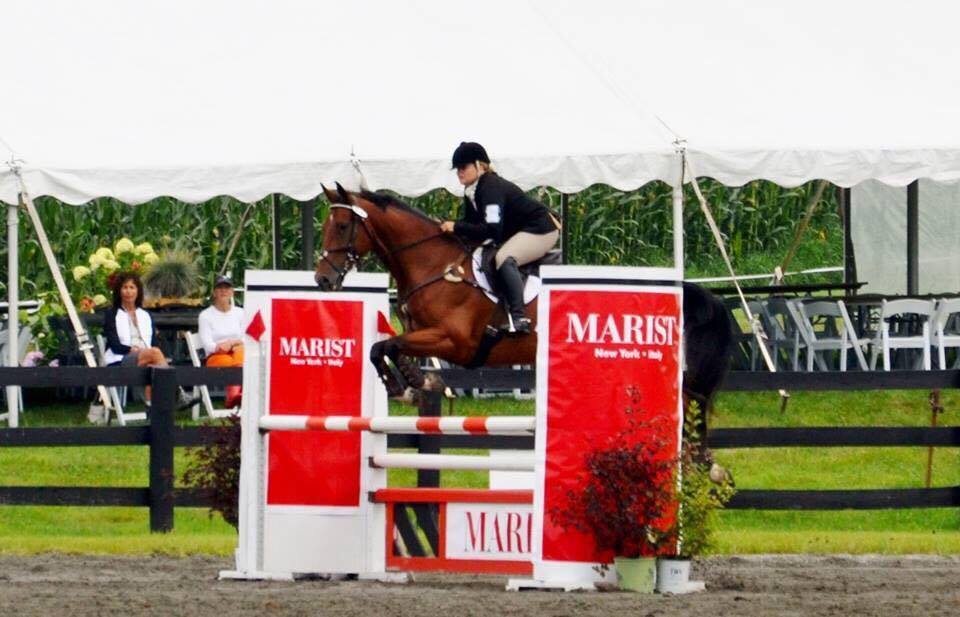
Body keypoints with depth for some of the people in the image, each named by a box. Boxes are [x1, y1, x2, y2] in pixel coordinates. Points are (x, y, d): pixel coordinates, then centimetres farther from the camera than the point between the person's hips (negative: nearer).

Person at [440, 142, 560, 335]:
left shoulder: (491, 188, -27)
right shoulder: (471, 191, 3)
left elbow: (491, 230, -35)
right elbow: (471, 222, 10)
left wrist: (457, 228, -32)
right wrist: (448, 226, -8)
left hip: (542, 231, -11)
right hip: (518, 232, 11)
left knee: (504, 258, -33)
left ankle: (518, 317, -40)